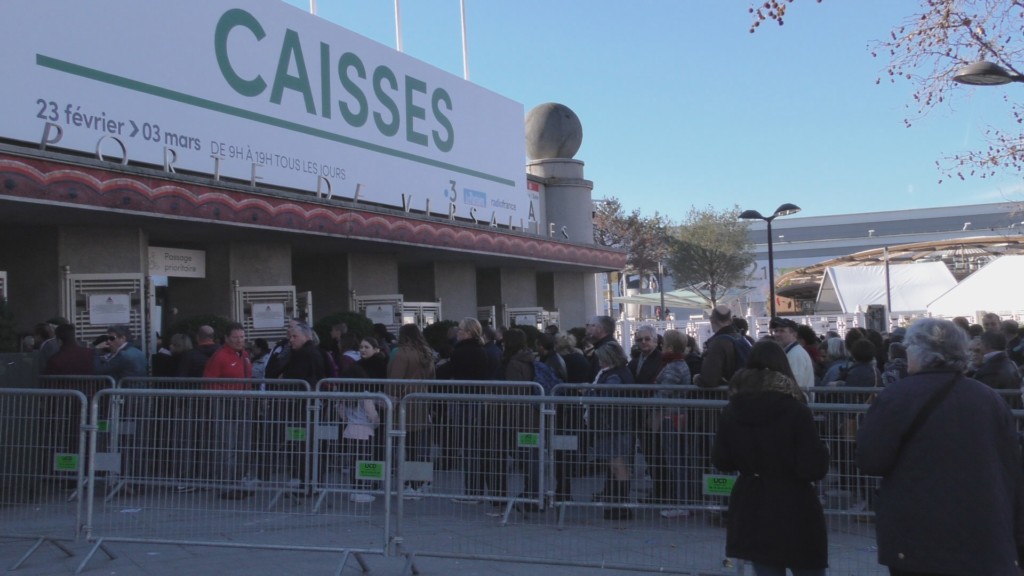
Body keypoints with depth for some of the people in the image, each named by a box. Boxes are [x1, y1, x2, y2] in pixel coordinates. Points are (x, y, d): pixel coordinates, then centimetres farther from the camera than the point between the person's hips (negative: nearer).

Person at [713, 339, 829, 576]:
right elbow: (815, 468, -16)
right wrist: (821, 450, 3)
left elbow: (721, 461, 5)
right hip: (795, 512, -4)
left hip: (751, 512, 4)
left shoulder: (731, 412, -2)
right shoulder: (796, 412, -15)